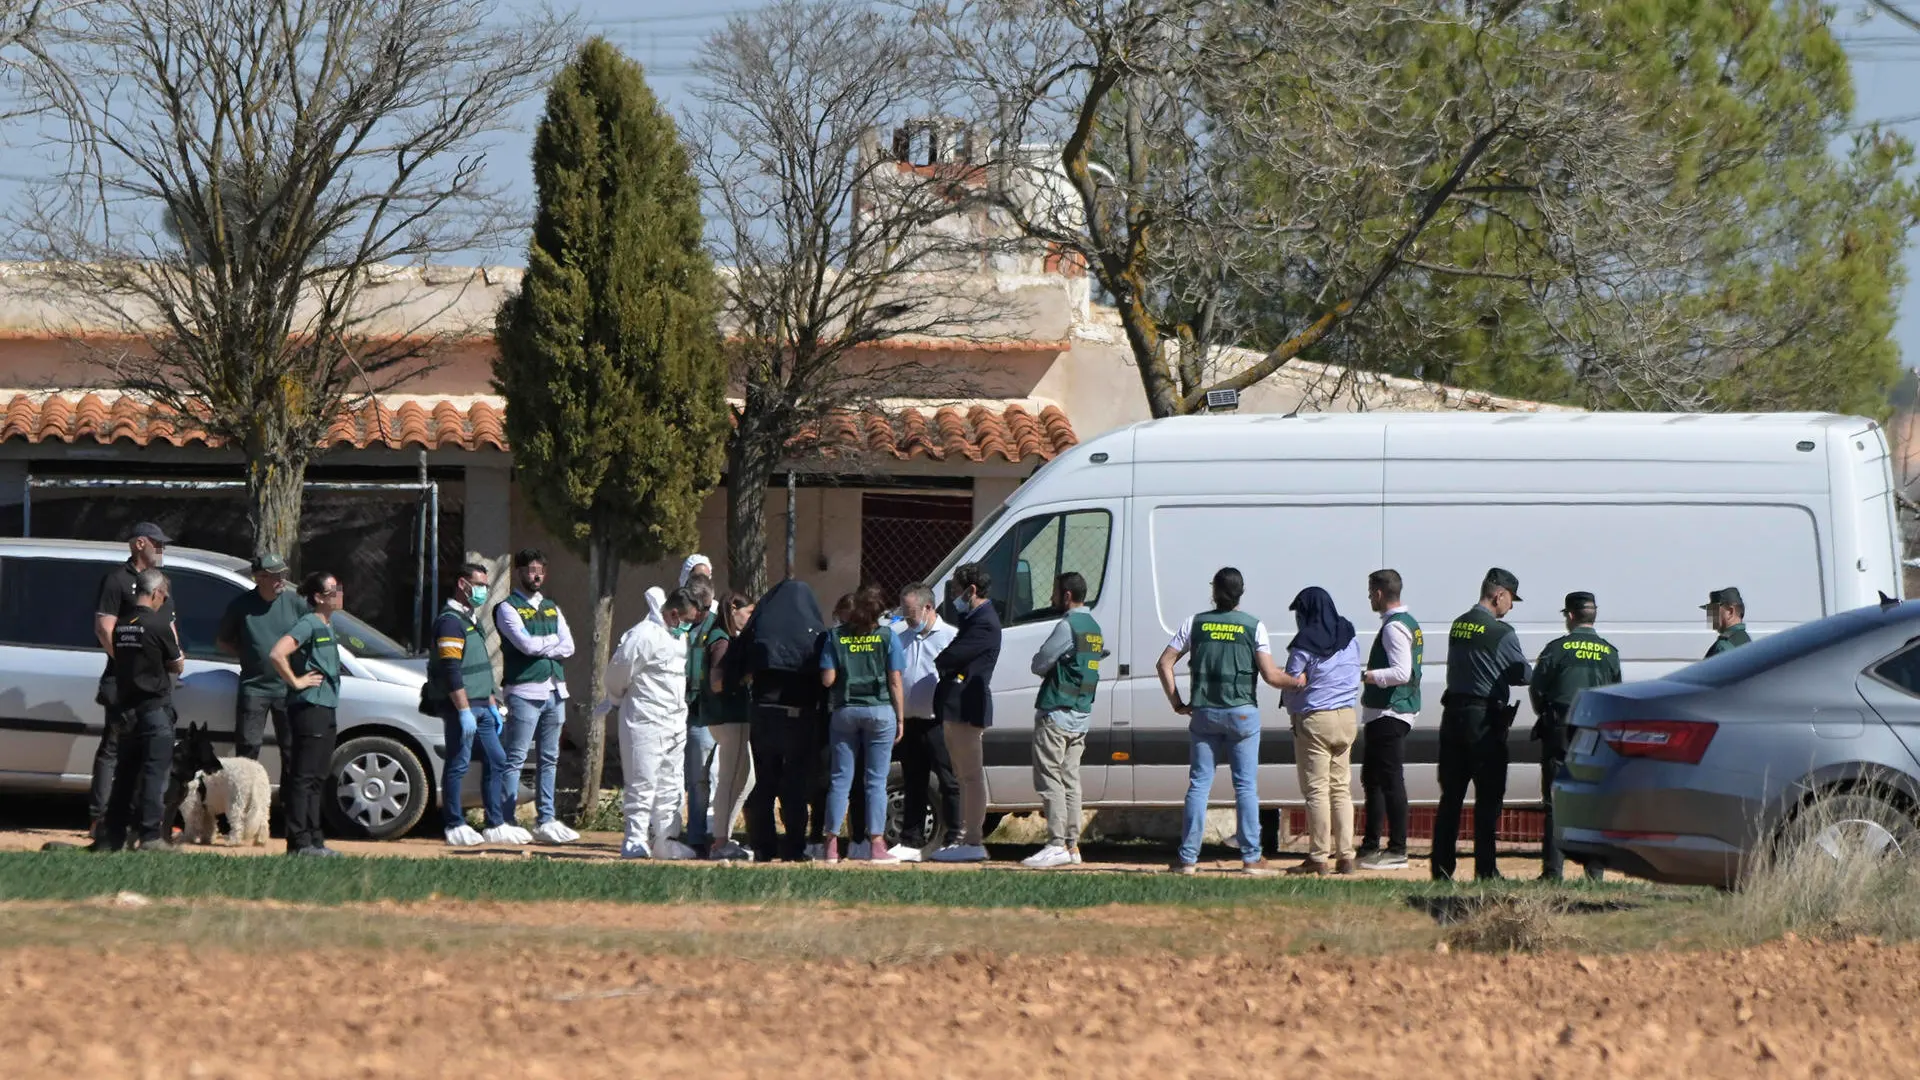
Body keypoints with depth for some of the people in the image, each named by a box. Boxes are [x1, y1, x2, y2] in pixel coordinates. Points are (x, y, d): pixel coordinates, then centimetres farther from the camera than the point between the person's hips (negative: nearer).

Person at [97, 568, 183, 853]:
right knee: (155, 773, -4)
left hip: (126, 708, 6)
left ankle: (111, 837, 11)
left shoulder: (121, 626, 7)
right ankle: (151, 835, -8)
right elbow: (178, 666, -3)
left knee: (125, 774, 11)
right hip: (154, 707, -6)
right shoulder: (158, 624, -12)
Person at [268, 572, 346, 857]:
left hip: (326, 709, 10)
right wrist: (295, 681, -17)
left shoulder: (327, 627, 16)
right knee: (303, 777, -9)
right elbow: (276, 654, -25)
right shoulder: (308, 624, -13)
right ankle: (300, 843, -10)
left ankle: (315, 841, 17)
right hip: (309, 708, -10)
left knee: (317, 779, 13)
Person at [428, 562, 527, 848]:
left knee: (496, 761, 9)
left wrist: (492, 706, 22)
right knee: (458, 765, -4)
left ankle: (495, 825, 12)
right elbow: (451, 672, -20)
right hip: (461, 707, -10)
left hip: (479, 707, 10)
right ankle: (455, 826, 1)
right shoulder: (450, 621, -12)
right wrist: (464, 711, -23)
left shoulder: (471, 621, 20)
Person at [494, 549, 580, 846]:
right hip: (524, 691, -7)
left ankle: (545, 820, 12)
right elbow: (525, 644, -16)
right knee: (515, 760, -8)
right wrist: (553, 640, 0)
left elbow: (568, 647, 6)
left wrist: (539, 647, -8)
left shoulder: (552, 609, 18)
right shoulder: (508, 608, -2)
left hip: (554, 691, 7)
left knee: (549, 760, 8)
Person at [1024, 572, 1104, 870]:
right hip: (1082, 714, 9)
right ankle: (1072, 845, 11)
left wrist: (1048, 670, 8)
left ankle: (1057, 845, -13)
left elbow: (1039, 663, -13)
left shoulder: (1067, 627, -14)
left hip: (1056, 713, -9)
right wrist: (1059, 671, 7)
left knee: (1049, 779, -8)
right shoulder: (1094, 628, 15)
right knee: (1070, 780, 11)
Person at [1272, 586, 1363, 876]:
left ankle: (1318, 857, -3)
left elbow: (1291, 682, -11)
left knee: (1316, 790, -2)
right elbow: (1356, 677, 14)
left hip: (1314, 719, -6)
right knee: (1341, 789, 10)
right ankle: (1345, 855, 7)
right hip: (1347, 719, 6)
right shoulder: (1350, 639, 8)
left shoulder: (1305, 645, -12)